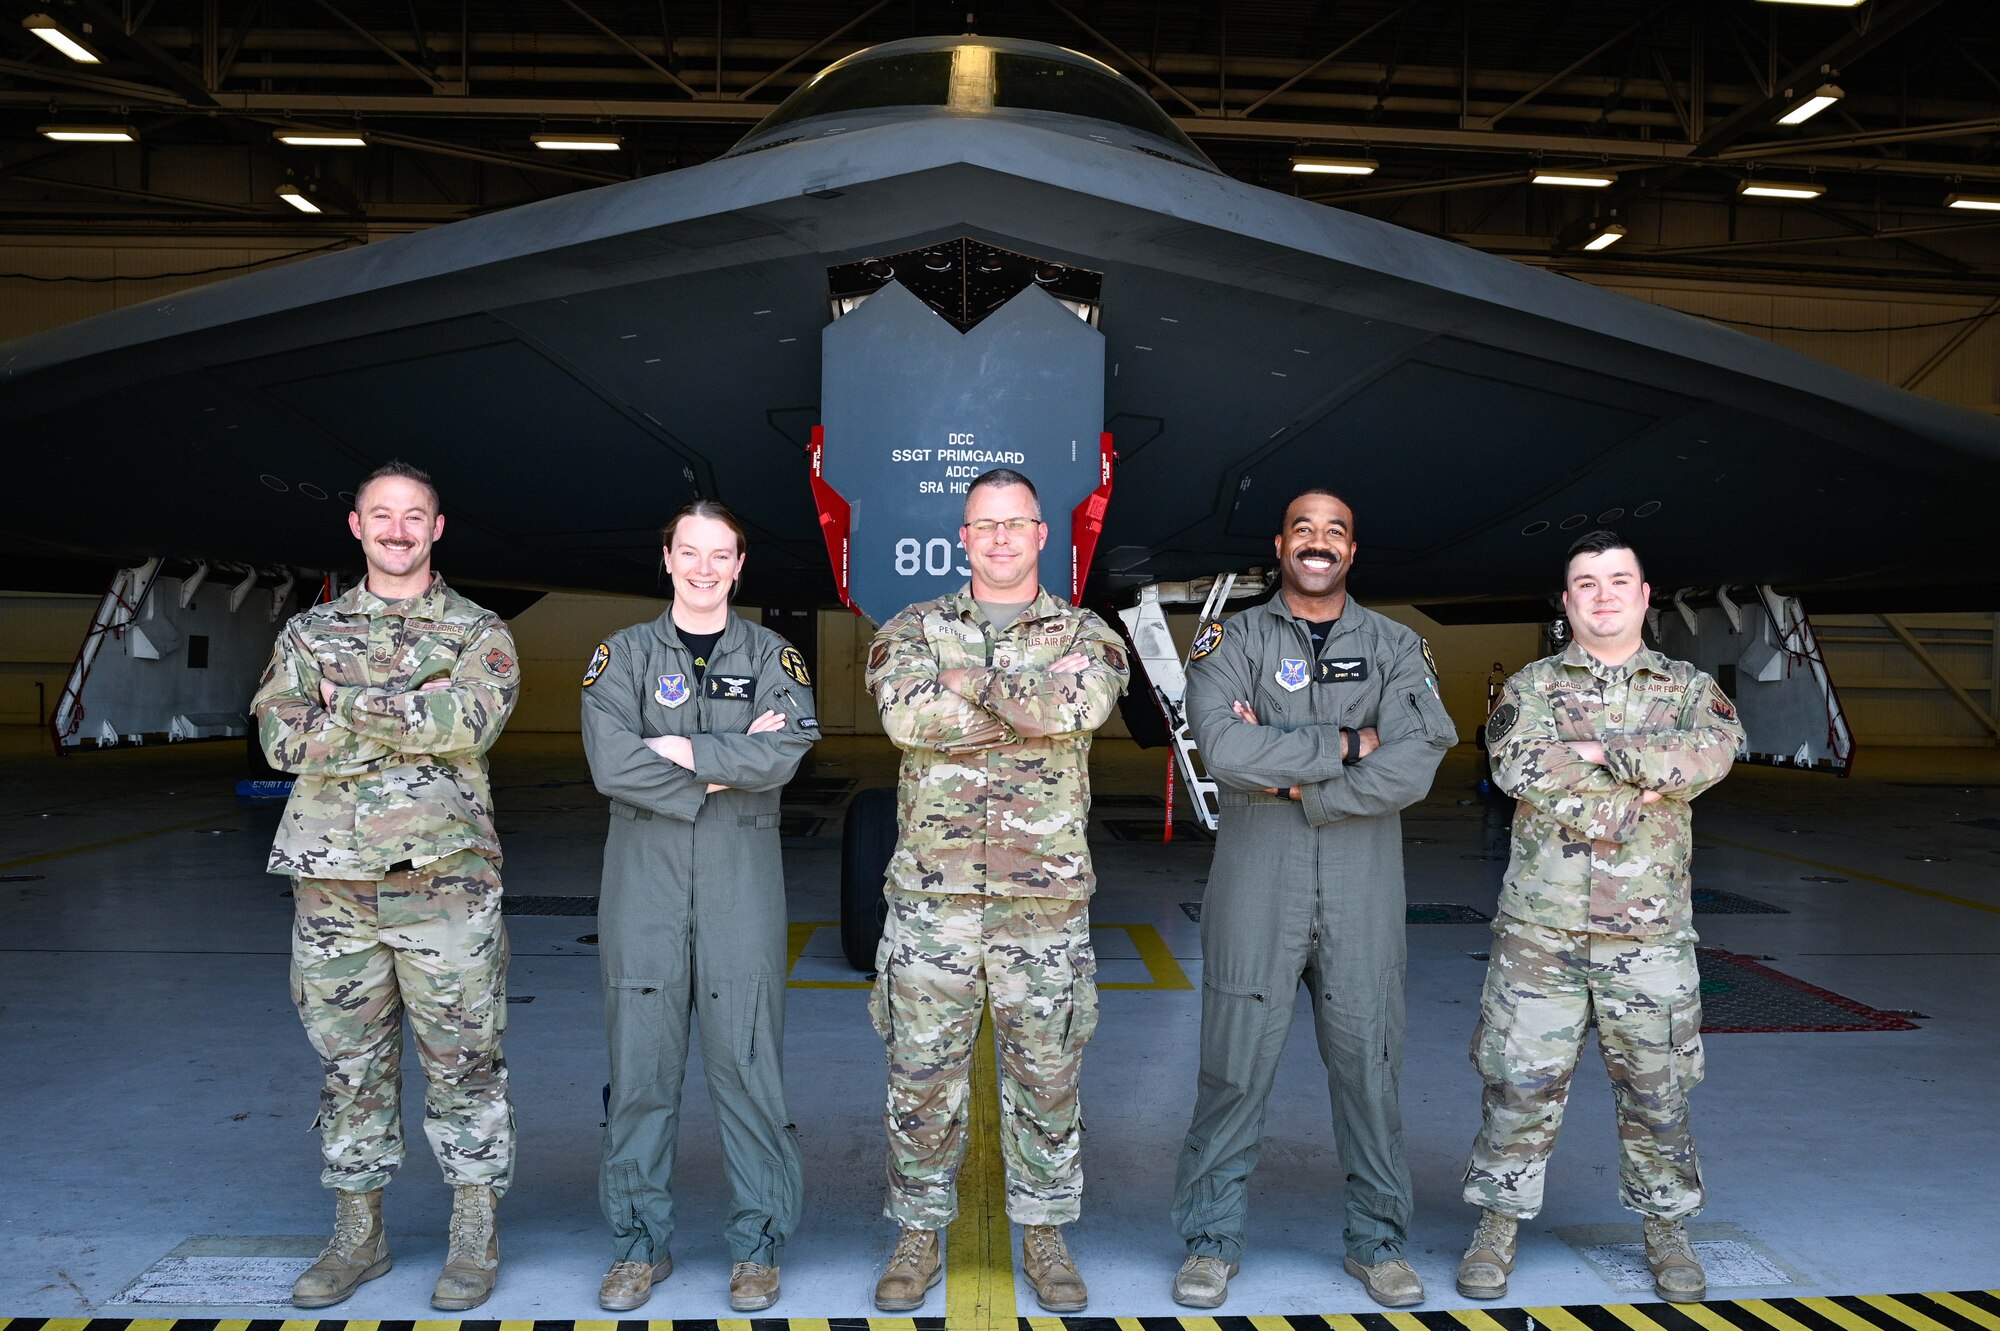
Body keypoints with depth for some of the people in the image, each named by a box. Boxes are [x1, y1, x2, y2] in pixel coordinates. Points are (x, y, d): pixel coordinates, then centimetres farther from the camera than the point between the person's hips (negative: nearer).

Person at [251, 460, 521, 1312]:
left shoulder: (479, 633, 5)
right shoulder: (309, 633, 12)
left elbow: (471, 721, -15)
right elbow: (283, 738, -4)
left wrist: (349, 701, -10)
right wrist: (415, 715, -11)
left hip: (445, 880, -2)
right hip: (333, 879, 3)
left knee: (463, 1058, 3)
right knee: (350, 1062, 11)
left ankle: (475, 1234, 16)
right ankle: (357, 1234, 25)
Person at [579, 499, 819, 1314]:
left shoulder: (773, 658, 8)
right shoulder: (622, 655, 8)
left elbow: (784, 755, -10)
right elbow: (611, 763, -8)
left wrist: (680, 747, -10)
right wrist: (730, 764, -10)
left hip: (740, 886, 0)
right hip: (642, 882, 1)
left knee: (747, 1060, 1)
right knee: (641, 1063, 5)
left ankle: (759, 1243, 14)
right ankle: (640, 1241, 20)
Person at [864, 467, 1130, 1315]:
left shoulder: (1086, 635, 7)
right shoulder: (913, 629, 7)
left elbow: (1083, 706, -16)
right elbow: (906, 715, -14)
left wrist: (967, 671, -10)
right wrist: (1029, 699, -12)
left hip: (1047, 893, 0)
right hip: (932, 887, 0)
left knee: (1047, 1071, 9)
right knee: (922, 1071, 7)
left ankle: (1043, 1235, 27)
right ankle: (918, 1235, 25)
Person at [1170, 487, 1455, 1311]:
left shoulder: (1396, 649, 7)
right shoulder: (1232, 642, 2)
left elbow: (1413, 768, -9)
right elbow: (1225, 752, -16)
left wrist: (1295, 784, -13)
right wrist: (1346, 743, -12)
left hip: (1363, 895, 2)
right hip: (1255, 892, -1)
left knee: (1369, 1066, 9)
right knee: (1236, 1069, 4)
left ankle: (1378, 1242, 27)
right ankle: (1212, 1242, 20)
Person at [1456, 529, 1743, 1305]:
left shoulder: (1690, 689, 9)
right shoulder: (1529, 688, 5)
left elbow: (1714, 752, -14)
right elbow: (1518, 768, -15)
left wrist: (1600, 752, -17)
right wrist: (1641, 786, -14)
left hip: (1651, 929, 1)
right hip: (1540, 924, -1)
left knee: (1657, 1088, 11)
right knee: (1522, 1084, 3)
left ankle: (1666, 1231, 30)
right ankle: (1497, 1228, 19)